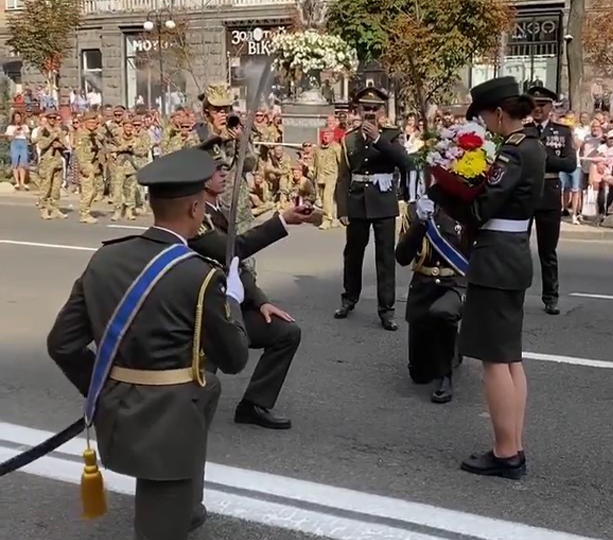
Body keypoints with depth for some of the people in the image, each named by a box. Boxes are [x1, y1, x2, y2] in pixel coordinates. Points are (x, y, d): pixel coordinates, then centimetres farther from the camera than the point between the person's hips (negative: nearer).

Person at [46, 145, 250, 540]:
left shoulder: (104, 259, -2)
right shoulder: (200, 275, -19)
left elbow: (62, 344, 3)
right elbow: (234, 359, -8)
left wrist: (103, 391, 17)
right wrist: (232, 299, 8)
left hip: (114, 416, 8)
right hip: (167, 427, -7)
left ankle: (187, 507, 46)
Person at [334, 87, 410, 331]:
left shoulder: (391, 135, 1)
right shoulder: (350, 138, 5)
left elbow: (404, 162, -17)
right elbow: (343, 177, 3)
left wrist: (378, 138, -21)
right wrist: (342, 208, -5)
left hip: (384, 204, -2)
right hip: (357, 204, 2)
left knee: (385, 256, -1)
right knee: (353, 253, 13)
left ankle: (386, 308, 3)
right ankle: (349, 298, 31)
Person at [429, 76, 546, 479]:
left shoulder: (511, 153, -17)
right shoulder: (533, 147, 13)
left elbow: (479, 211, -20)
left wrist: (439, 189, -7)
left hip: (496, 259, -10)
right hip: (516, 255, 10)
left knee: (495, 358, -3)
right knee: (510, 356, 13)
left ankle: (505, 454, 3)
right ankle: (516, 449, 19)